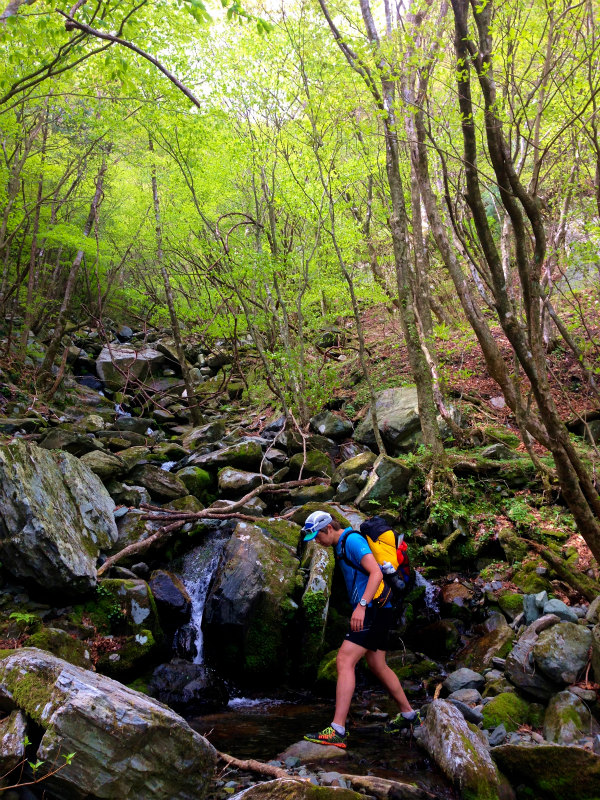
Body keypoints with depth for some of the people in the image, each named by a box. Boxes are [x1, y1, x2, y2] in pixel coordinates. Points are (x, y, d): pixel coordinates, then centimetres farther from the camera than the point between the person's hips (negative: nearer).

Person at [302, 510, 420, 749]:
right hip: (373, 611, 11)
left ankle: (337, 731, -18)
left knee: (344, 661, -15)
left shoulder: (352, 540, -13)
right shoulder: (341, 546, 18)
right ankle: (408, 715, 32)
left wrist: (361, 605, -30)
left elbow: (376, 573, -23)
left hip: (373, 610, -11)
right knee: (378, 666, 18)